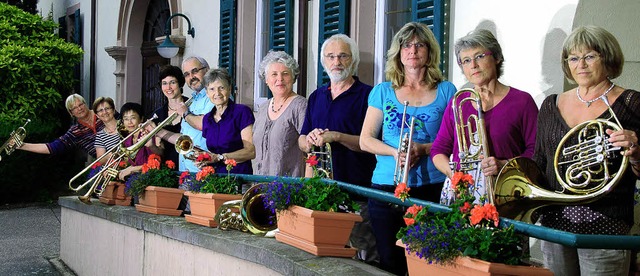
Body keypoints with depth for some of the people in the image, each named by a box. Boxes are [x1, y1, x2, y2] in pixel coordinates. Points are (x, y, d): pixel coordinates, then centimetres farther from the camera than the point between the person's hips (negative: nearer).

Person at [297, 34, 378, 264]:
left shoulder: (367, 95, -2)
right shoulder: (316, 97, 17)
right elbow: (301, 142, 19)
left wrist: (336, 137, -18)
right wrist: (310, 140, -4)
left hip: (356, 187, -6)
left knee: (365, 254, -6)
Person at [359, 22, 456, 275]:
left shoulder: (446, 91, 5)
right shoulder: (383, 92, 9)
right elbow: (365, 140, 6)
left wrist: (423, 149, -15)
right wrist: (396, 152, -12)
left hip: (432, 189, -1)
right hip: (386, 187, 2)